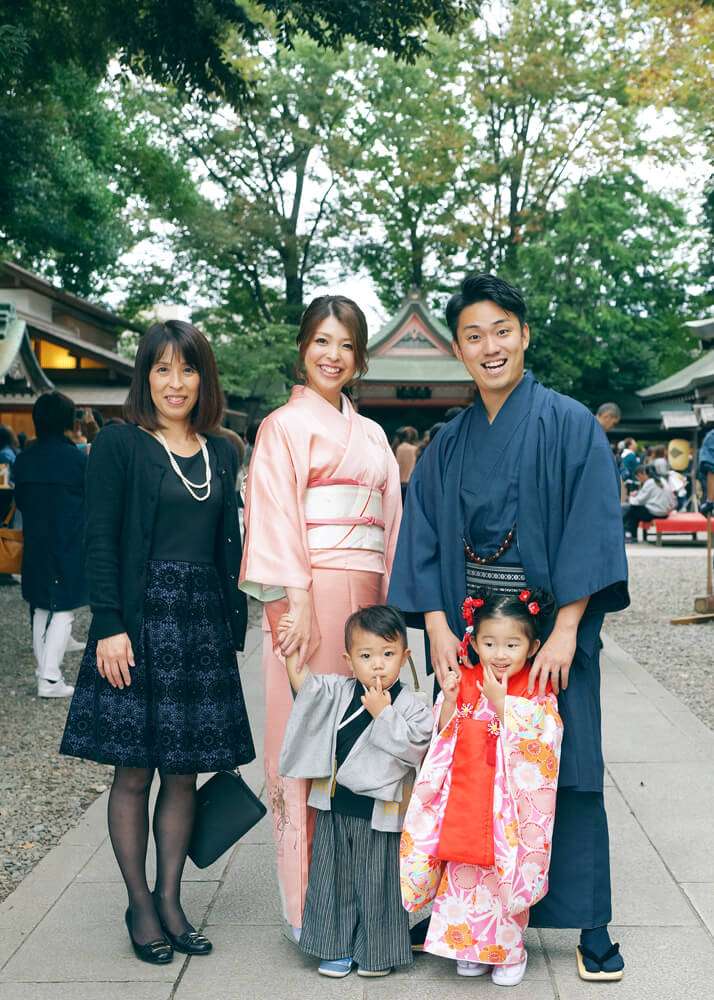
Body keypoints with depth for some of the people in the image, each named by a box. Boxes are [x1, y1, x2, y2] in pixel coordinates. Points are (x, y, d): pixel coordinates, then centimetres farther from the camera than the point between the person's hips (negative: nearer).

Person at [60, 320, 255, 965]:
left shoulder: (220, 452, 12)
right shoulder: (119, 444, -3)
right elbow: (100, 541, -8)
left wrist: (232, 625, 10)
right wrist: (110, 627, -15)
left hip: (202, 625, 5)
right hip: (140, 621, -4)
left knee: (184, 771, 9)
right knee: (134, 771, 3)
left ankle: (170, 900, 20)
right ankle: (140, 906, 16)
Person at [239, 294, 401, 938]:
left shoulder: (372, 436, 20)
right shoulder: (284, 426, 2)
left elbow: (391, 520, 18)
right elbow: (276, 521, -7)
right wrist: (294, 605, -16)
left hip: (368, 595, 6)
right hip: (311, 594, -6)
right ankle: (311, 902, 4)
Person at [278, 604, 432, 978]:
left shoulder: (411, 706, -9)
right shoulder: (339, 692, 1)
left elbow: (413, 747, -20)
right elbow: (304, 685, -4)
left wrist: (383, 712, -21)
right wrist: (291, 649, -14)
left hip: (380, 812, -3)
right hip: (336, 807, 4)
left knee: (378, 881, 8)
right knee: (335, 877, 12)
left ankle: (377, 950, 26)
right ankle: (338, 947, 27)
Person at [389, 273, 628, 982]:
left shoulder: (570, 425, -2)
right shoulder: (448, 444, 10)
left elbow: (591, 531, -9)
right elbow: (424, 540, 7)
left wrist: (566, 630, -16)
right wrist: (437, 625, -6)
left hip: (549, 629, -3)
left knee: (565, 770, 1)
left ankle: (587, 924, 14)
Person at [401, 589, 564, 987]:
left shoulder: (537, 692, -7)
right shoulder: (465, 681, 3)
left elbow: (532, 740, -19)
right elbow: (444, 736, 5)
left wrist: (500, 700, -22)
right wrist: (449, 700, -12)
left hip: (510, 804, -3)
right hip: (465, 797, 3)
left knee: (506, 872, 3)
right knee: (464, 871, 9)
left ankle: (509, 948, 22)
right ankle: (470, 944, 26)